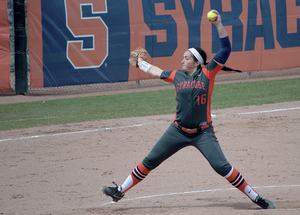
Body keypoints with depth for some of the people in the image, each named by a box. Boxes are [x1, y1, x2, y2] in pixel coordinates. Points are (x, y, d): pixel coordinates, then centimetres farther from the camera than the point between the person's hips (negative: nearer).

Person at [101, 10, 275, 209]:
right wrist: (142, 63, 41)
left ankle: (256, 198, -7)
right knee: (149, 162, 7)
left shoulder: (207, 73, -4)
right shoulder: (177, 75, 7)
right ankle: (120, 191, 18)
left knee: (222, 167, -16)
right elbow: (157, 72, 27)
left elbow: (226, 49, -11)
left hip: (203, 133, -4)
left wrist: (219, 25, -21)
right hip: (178, 131, 4)